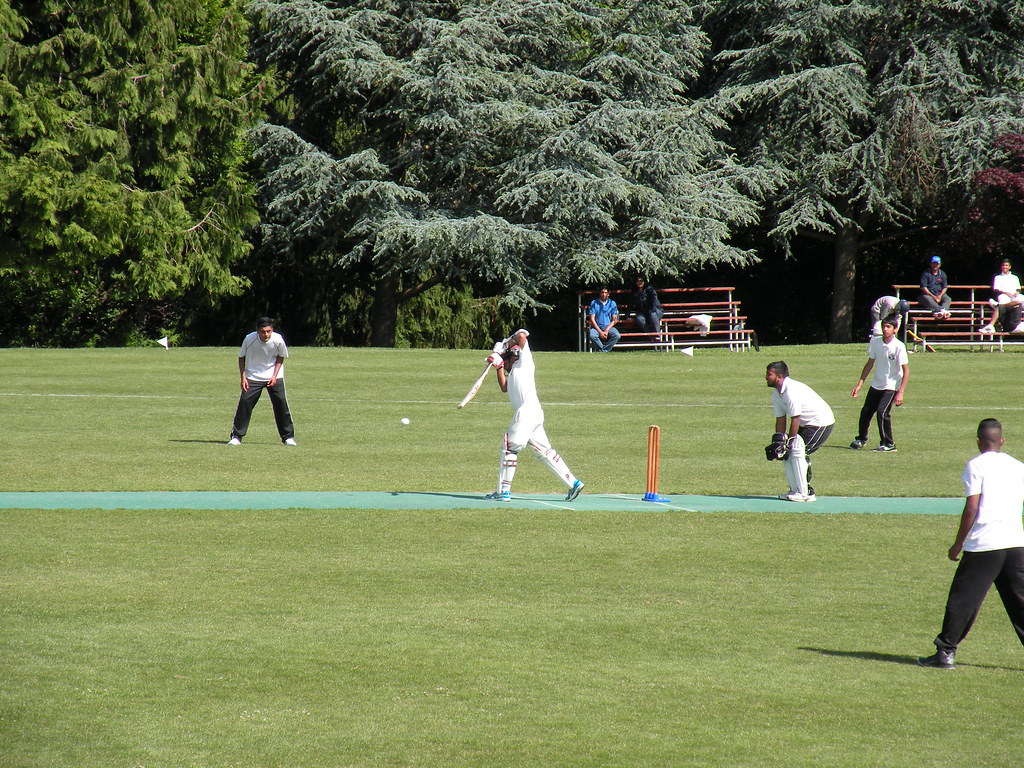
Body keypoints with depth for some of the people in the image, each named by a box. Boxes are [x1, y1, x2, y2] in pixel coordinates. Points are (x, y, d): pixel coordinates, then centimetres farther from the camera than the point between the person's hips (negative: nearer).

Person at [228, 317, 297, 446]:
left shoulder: (277, 340, -19)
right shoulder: (249, 339, -20)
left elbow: (281, 357, 0)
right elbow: (241, 357, -3)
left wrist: (274, 376, -9)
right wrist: (243, 377, -9)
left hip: (274, 377, 0)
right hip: (253, 376, 0)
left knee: (281, 404, -5)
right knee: (245, 402, -10)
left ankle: (288, 437, 9)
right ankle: (236, 436, 0)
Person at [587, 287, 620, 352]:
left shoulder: (612, 304, 7)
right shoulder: (594, 303, 3)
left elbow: (614, 320, 3)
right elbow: (592, 319, -3)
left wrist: (606, 330, -13)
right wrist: (600, 332, -15)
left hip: (608, 327, 1)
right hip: (597, 327, -1)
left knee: (616, 335, -31)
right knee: (592, 335, -35)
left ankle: (602, 350, -20)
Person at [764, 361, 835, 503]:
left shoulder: (792, 391, -27)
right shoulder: (776, 394, 4)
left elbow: (795, 420, -26)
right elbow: (780, 419, 6)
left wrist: (789, 442, -21)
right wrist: (778, 441, -5)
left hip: (821, 423, -10)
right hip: (806, 424, 10)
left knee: (797, 451, -18)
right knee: (785, 452, 5)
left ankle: (805, 492, -12)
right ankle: (795, 490, 13)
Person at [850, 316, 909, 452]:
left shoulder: (899, 346, -18)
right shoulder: (875, 341, -3)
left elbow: (906, 370, -17)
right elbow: (870, 363, 9)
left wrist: (900, 393, -24)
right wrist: (859, 384, 5)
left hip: (891, 386, -5)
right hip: (876, 384, 5)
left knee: (882, 412, -19)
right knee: (865, 412, 9)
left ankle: (888, 444, -5)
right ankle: (861, 439, 32)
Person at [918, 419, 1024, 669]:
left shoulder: (976, 465, -2)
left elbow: (971, 508, -8)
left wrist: (958, 544, -2)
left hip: (983, 545, -5)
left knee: (963, 599, 1)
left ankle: (946, 652, 2)